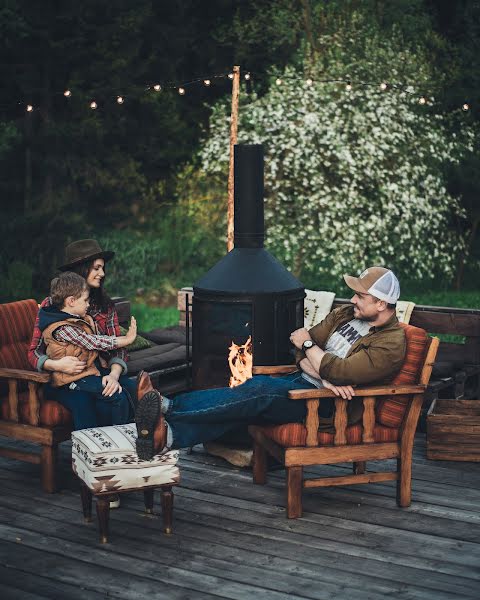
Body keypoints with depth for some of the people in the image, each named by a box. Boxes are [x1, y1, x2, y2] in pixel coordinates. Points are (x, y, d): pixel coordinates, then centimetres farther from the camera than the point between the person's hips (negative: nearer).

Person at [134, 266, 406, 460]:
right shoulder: (346, 314, 13)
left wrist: (307, 344, -6)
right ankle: (168, 435, -38)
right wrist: (325, 379, -12)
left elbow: (339, 372, -22)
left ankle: (167, 410, -37)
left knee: (261, 392, -29)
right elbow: (302, 347, 7)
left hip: (329, 404, -7)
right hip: (302, 380, 8)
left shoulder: (392, 344, -12)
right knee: (256, 387, -22)